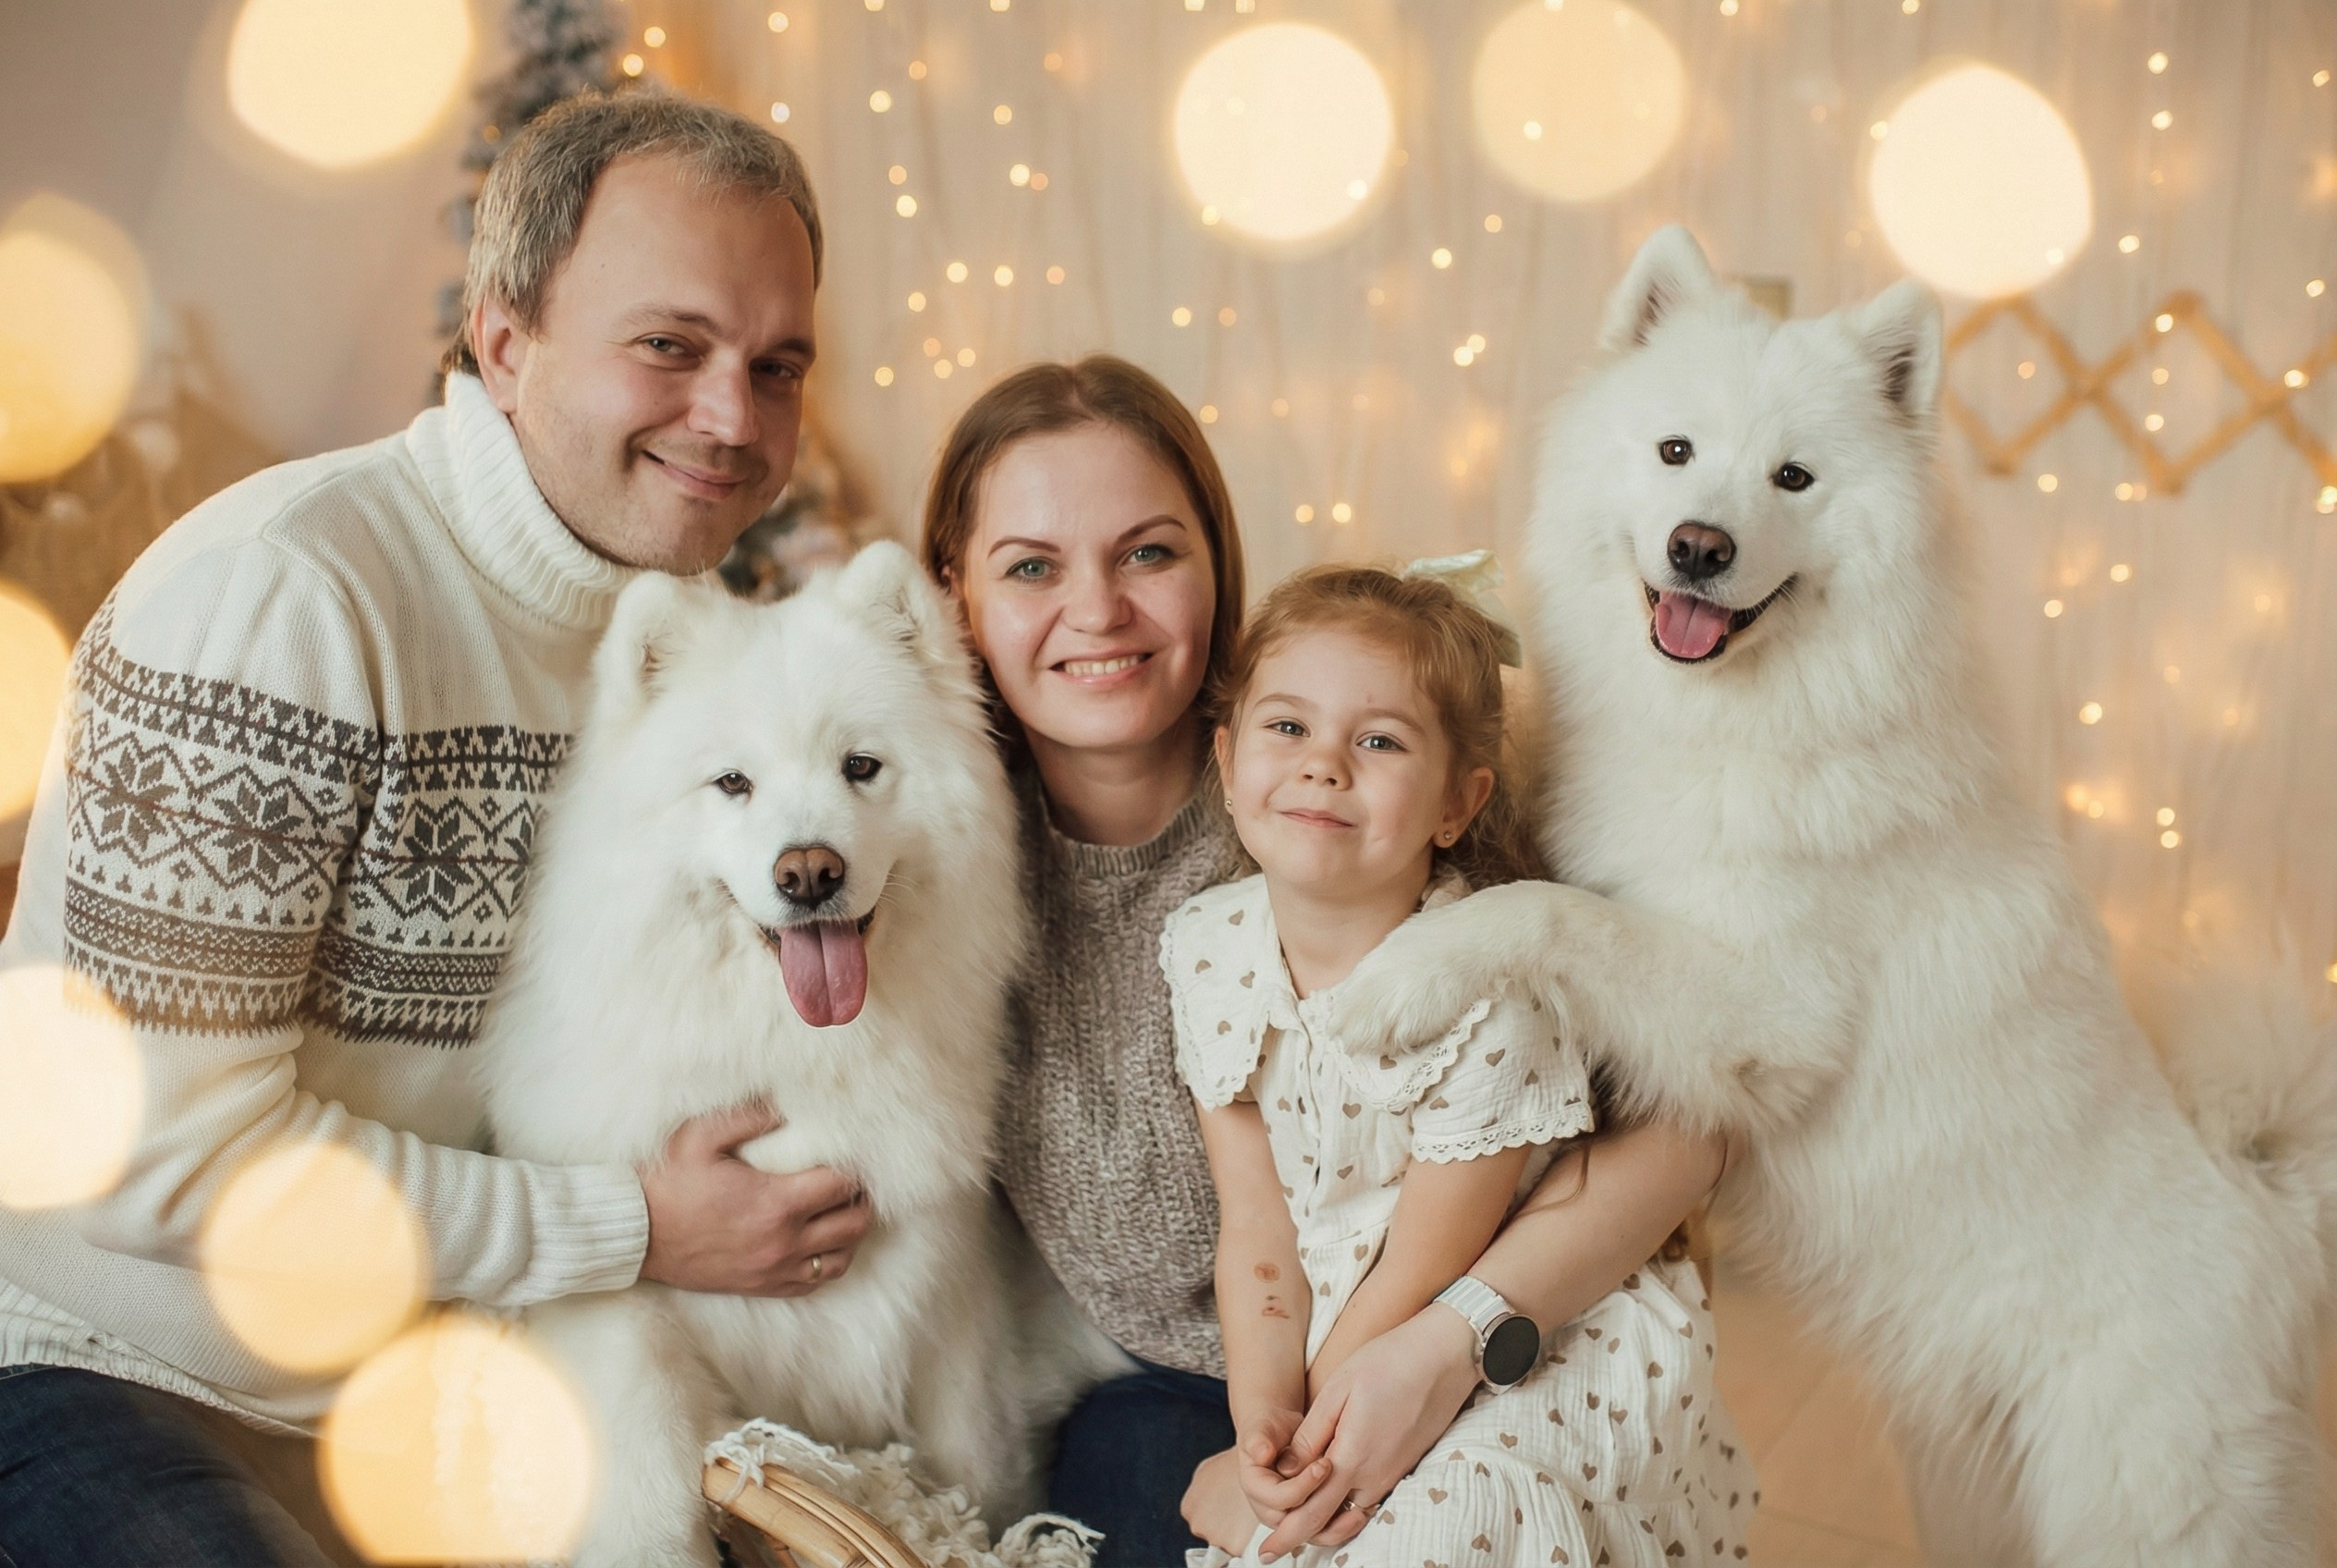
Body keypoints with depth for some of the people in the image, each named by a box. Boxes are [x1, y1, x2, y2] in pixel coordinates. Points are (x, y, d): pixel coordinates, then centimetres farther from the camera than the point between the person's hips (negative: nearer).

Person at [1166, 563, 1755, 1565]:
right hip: (1335, 1339, 5)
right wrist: (1264, 1414, -15)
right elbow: (1255, 1230, -4)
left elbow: (1428, 1263, -16)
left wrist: (1312, 1423, -11)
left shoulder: (1493, 993, -24)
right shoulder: (1208, 950, -8)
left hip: (1523, 1353, -4)